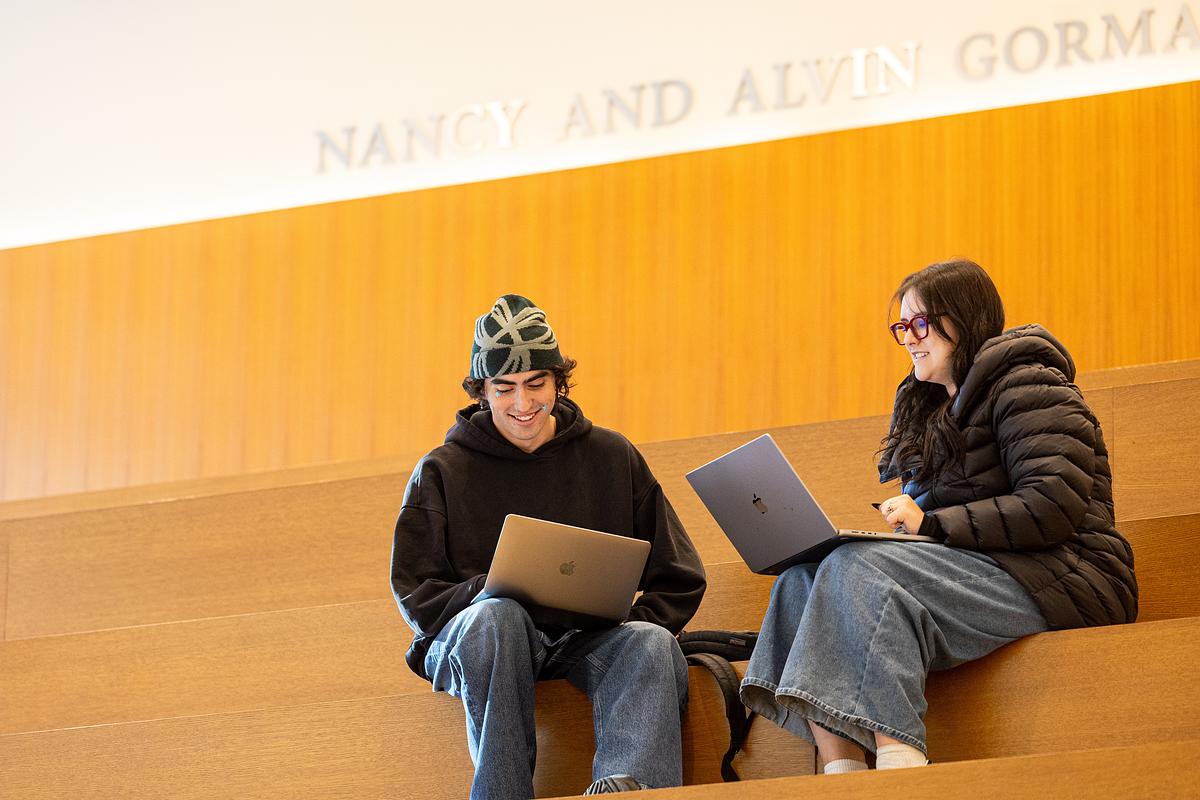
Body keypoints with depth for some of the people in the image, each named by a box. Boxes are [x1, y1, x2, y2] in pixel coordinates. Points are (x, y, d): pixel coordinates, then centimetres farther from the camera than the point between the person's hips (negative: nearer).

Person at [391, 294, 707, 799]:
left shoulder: (612, 458, 14)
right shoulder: (442, 473, 10)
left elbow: (678, 579, 15)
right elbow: (414, 592, 4)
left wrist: (636, 626, -6)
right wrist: (490, 592, -15)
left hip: (588, 641, 1)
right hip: (469, 637, -1)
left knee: (652, 644, -32)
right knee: (497, 616, -37)